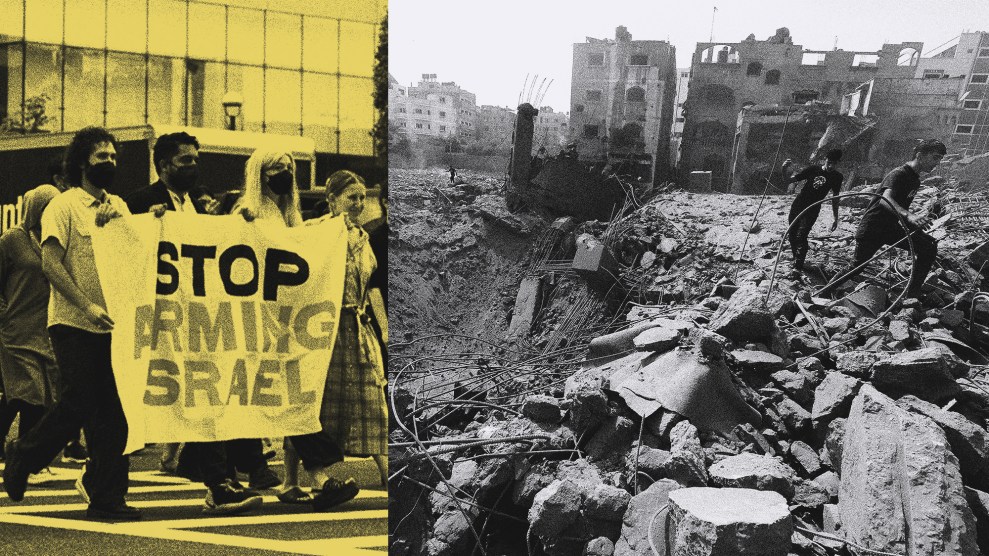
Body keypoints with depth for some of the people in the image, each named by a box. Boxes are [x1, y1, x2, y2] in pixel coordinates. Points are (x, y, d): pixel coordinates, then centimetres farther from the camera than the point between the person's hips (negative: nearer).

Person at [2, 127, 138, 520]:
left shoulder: (119, 207, 14)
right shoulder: (64, 206, -4)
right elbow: (50, 263, -12)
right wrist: (87, 305, -20)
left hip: (114, 325, 5)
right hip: (74, 324, -5)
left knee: (114, 411, 6)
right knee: (79, 405, -5)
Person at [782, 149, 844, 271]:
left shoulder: (837, 177, -3)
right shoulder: (813, 169, -6)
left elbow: (835, 198, 7)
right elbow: (792, 179, -6)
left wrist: (835, 218, 8)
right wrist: (784, 170, -28)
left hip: (812, 209, -2)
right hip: (798, 203, 2)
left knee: (801, 236, -15)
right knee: (792, 234, 6)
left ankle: (798, 266, -6)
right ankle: (796, 258, 29)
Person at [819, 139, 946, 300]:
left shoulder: (915, 179, 10)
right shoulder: (898, 174, -20)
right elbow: (886, 199, -42)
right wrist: (909, 216, -59)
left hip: (890, 228, 9)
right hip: (871, 229, -9)